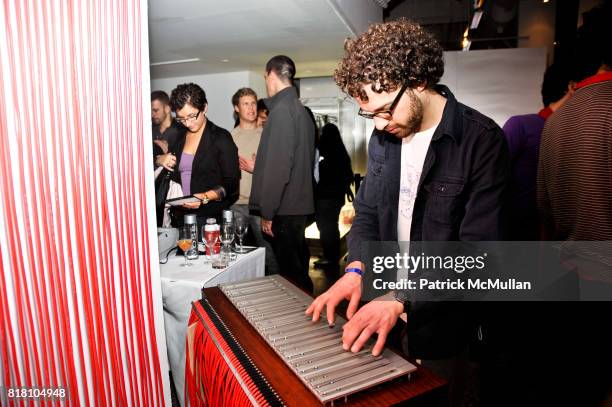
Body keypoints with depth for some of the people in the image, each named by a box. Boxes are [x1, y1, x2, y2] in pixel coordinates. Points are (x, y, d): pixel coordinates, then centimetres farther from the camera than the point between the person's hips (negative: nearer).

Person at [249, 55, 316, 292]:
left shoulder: (282, 110, -13)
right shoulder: (300, 109, 15)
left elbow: (279, 167, -20)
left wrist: (267, 212, -15)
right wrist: (259, 165, 22)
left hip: (285, 209, -9)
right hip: (299, 204, 9)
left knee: (290, 272, 0)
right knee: (299, 270, 18)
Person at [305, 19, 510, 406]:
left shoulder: (482, 140, -17)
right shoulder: (383, 137, 1)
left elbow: (477, 250, -21)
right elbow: (367, 212, 6)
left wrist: (402, 298, -26)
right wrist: (356, 269, -11)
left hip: (441, 323, -5)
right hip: (383, 307, 5)